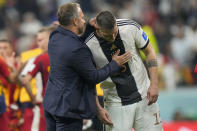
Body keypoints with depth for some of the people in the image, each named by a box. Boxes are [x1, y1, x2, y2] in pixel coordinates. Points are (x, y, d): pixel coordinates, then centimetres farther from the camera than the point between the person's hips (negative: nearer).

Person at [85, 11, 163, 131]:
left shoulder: (130, 27, -14)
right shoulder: (89, 47, -17)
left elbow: (149, 52, 2)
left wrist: (154, 84, -4)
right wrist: (98, 109, -9)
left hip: (144, 97, 2)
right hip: (116, 104, -2)